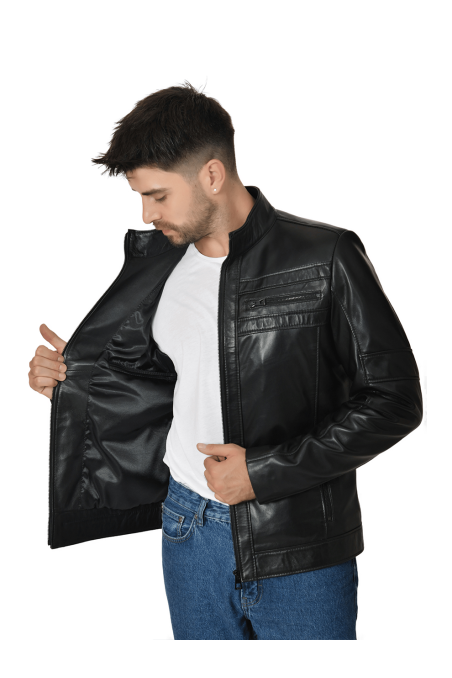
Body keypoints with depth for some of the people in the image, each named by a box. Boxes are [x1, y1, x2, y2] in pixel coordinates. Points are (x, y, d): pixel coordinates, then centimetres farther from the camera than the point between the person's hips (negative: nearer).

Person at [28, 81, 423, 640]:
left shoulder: (324, 258, -12)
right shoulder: (156, 264, 6)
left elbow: (395, 398, -11)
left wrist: (265, 470, -15)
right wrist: (70, 373, 3)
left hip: (299, 549, -4)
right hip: (187, 526, 5)